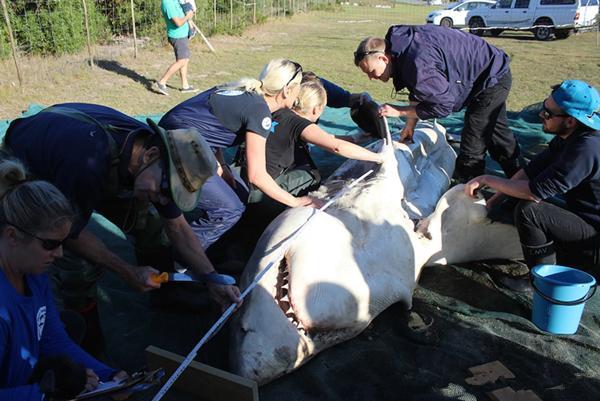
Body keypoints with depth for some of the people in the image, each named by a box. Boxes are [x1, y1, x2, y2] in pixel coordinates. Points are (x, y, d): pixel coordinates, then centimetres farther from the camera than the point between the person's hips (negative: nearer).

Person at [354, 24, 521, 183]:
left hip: (492, 80, -10)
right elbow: (418, 92, 7)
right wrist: (410, 125, 10)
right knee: (497, 132, 26)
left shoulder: (417, 64, -37)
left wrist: (400, 111, -22)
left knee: (472, 147, -5)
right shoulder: (402, 44, -5)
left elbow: (443, 104, -28)